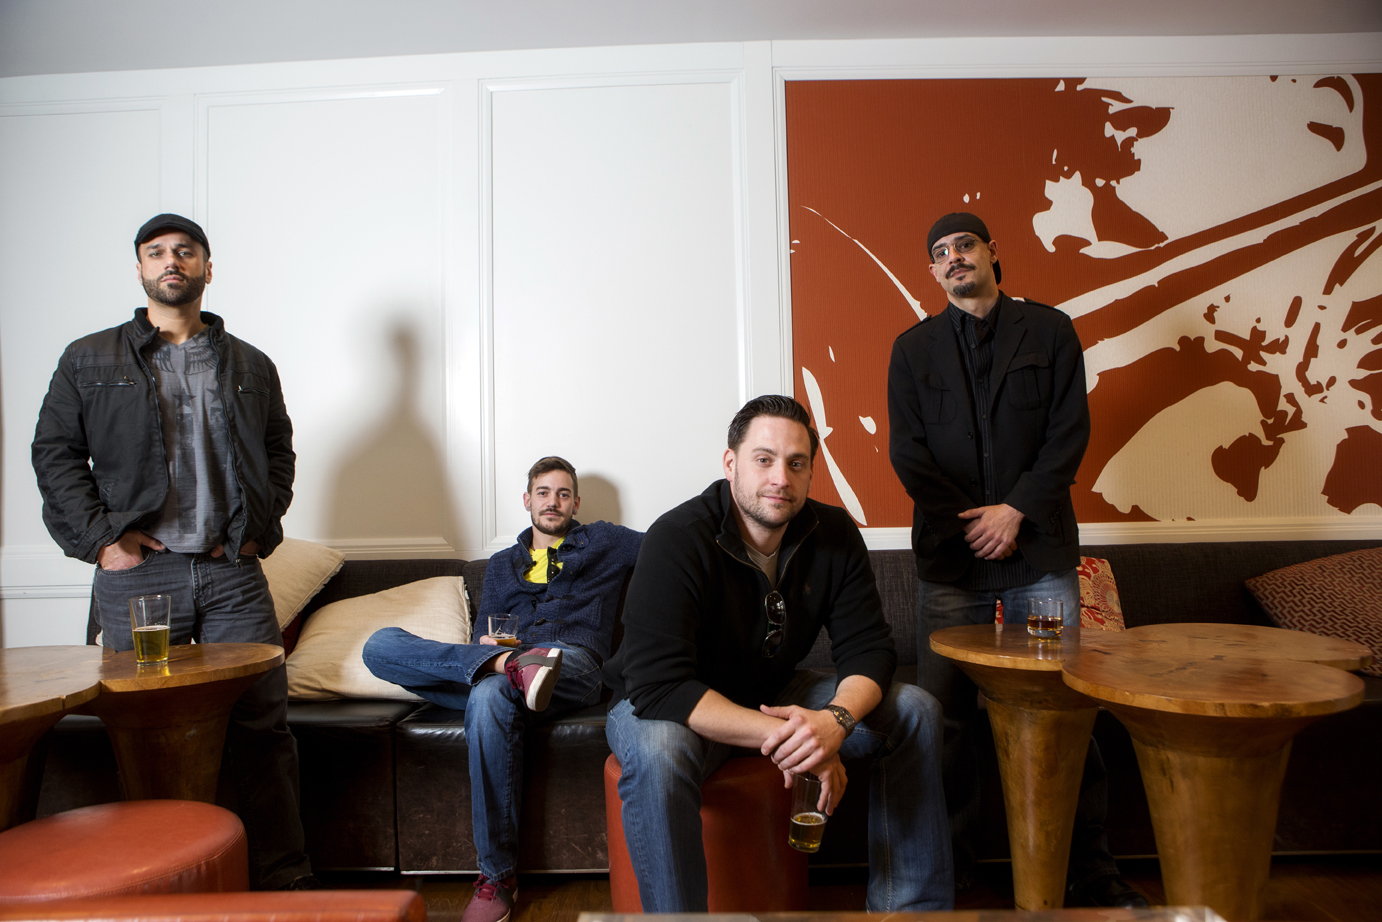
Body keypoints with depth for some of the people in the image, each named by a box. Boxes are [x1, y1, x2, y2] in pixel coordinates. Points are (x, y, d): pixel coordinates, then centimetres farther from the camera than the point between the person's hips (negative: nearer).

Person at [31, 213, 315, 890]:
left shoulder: (251, 366, 15)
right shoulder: (89, 360, 11)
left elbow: (280, 455, 15)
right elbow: (55, 453, 7)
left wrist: (258, 528, 1)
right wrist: (100, 538, -4)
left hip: (233, 574, 1)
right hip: (138, 574, -1)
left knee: (262, 727, 0)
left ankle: (283, 879, 9)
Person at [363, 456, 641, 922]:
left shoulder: (604, 542, 22)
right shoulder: (502, 565, 32)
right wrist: (493, 651, 1)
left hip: (572, 665, -4)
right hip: (507, 654, 5)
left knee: (491, 696, -40)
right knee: (380, 643, -16)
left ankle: (498, 877, -30)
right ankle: (513, 666, -36)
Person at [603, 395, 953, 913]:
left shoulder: (834, 535, -8)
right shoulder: (677, 540, -26)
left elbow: (867, 648, -8)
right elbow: (659, 685, -34)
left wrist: (835, 719, -32)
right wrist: (781, 735, -41)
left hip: (774, 695, 6)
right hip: (670, 704, -5)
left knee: (916, 712, -7)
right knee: (658, 753, -40)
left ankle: (909, 907, 4)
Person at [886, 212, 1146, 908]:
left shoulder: (1050, 330, 9)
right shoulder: (913, 348, 11)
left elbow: (1070, 433, 2)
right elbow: (907, 451, 4)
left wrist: (1015, 510, -9)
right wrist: (967, 522, -5)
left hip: (1040, 547, 0)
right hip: (950, 556, 1)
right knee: (944, 715, 0)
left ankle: (1088, 864, 18)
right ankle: (945, 867, 15)